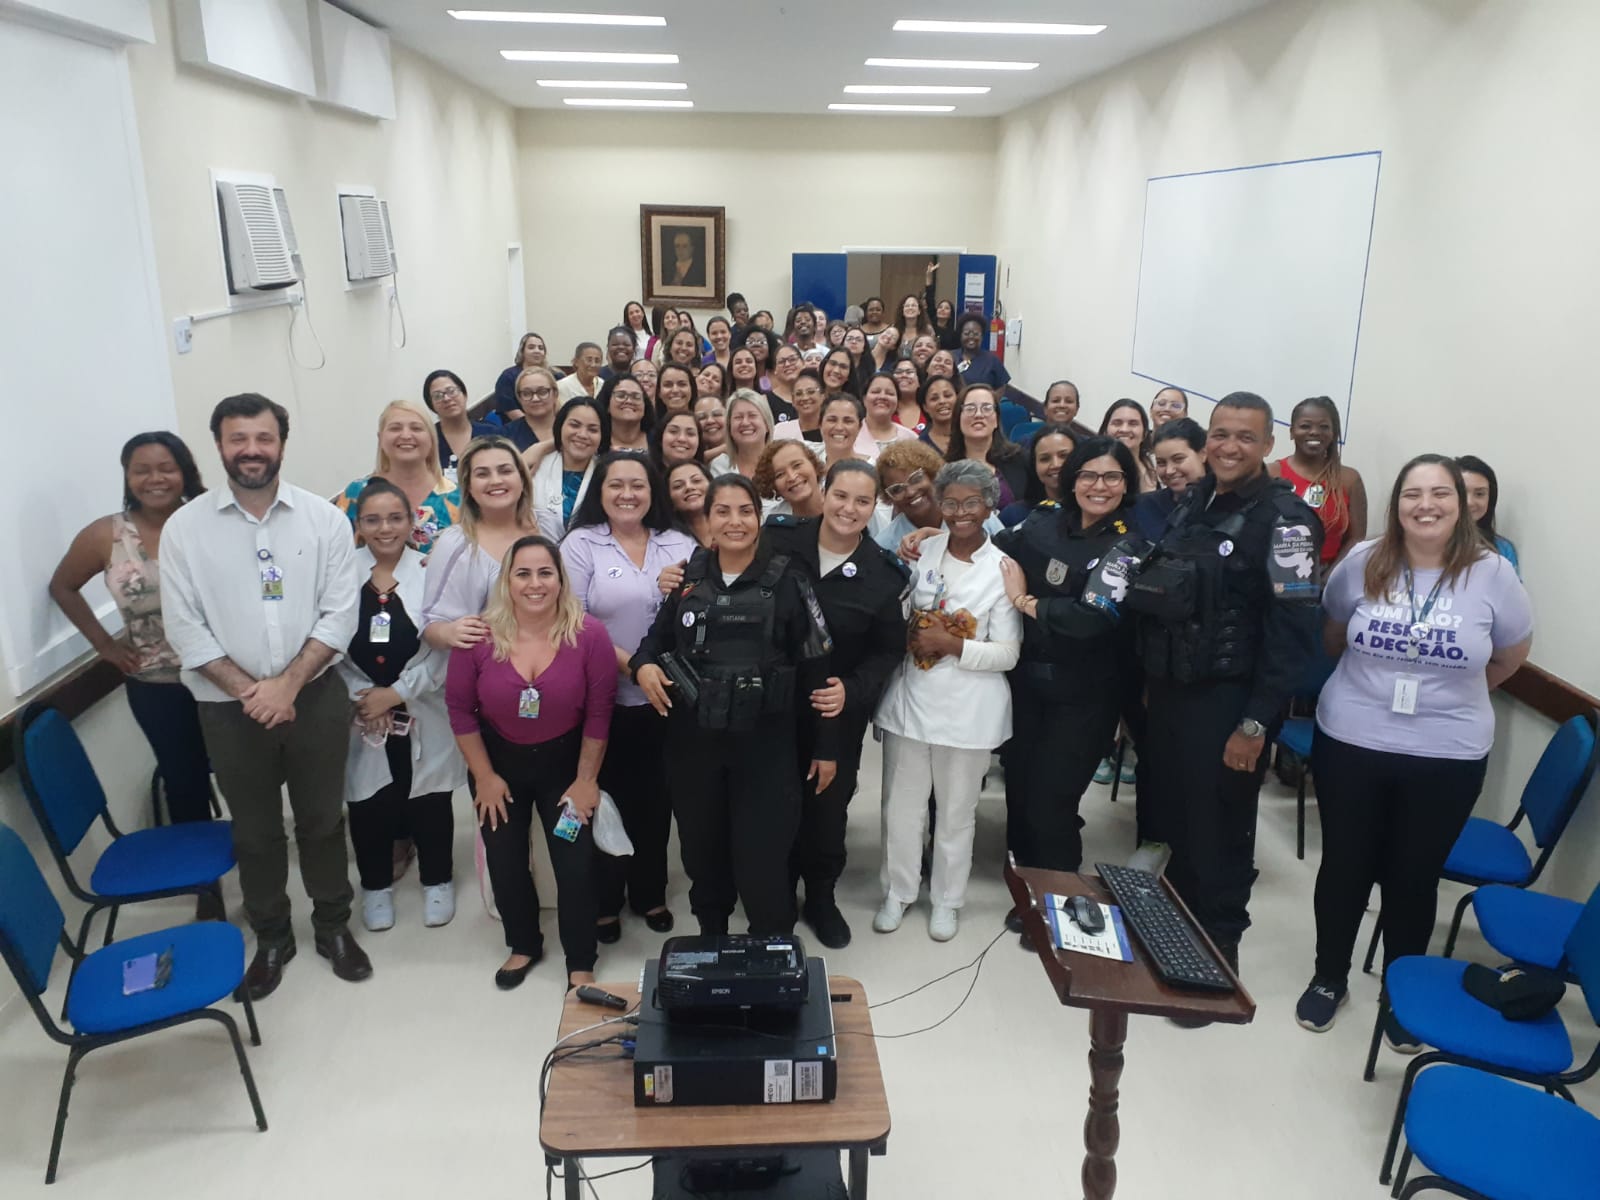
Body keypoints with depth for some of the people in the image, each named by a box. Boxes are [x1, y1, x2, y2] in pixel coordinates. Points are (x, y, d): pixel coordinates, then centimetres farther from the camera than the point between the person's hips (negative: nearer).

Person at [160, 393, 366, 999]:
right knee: (255, 830, 15)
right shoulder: (185, 527, -5)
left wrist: (287, 683, -16)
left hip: (314, 695, 0)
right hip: (229, 707, 0)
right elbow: (185, 627, -6)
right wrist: (247, 691, -13)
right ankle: (272, 937, 35)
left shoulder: (324, 518, -5)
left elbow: (340, 613, -8)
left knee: (322, 819, 14)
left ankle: (333, 926, 33)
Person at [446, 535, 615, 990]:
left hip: (565, 762, -1)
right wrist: (484, 776, -4)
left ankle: (580, 963, 24)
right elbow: (460, 709, -8)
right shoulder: (479, 637, -19)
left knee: (575, 864, 2)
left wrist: (586, 779, -8)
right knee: (505, 864, 14)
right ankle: (523, 946, 40)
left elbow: (598, 713, -13)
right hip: (500, 762, 2)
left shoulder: (589, 636, -22)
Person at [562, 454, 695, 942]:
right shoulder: (581, 544, -3)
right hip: (604, 698, -2)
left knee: (655, 799, 12)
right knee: (607, 798, 8)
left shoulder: (681, 545, 7)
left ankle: (650, 893, 31)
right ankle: (604, 901, 25)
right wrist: (628, 662, -19)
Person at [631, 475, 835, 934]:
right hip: (692, 738, 4)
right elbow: (658, 635, 17)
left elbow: (815, 666, -3)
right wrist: (643, 664, -7)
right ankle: (710, 940, 40)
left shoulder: (785, 580, -6)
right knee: (702, 850, 17)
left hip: (764, 743, -3)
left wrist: (826, 745, -2)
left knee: (762, 860, -1)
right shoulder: (687, 576, 3)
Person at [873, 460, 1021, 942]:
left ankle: (947, 899, 33)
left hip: (968, 710, -2)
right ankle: (898, 892, 32)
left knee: (956, 810, 13)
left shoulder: (1004, 570, -7)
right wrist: (910, 635, -11)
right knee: (901, 806, 11)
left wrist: (951, 644, -19)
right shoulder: (921, 549, 0)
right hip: (910, 698, 2)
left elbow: (1008, 654, -8)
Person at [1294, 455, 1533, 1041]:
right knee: (1344, 868, 12)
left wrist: (1454, 693, 11)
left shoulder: (1492, 573, -8)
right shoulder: (1363, 562, -5)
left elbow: (1511, 654, 7)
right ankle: (1329, 978, 32)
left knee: (1414, 879, 12)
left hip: (1447, 758, 0)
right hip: (1350, 743, 1)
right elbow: (1333, 635, 11)